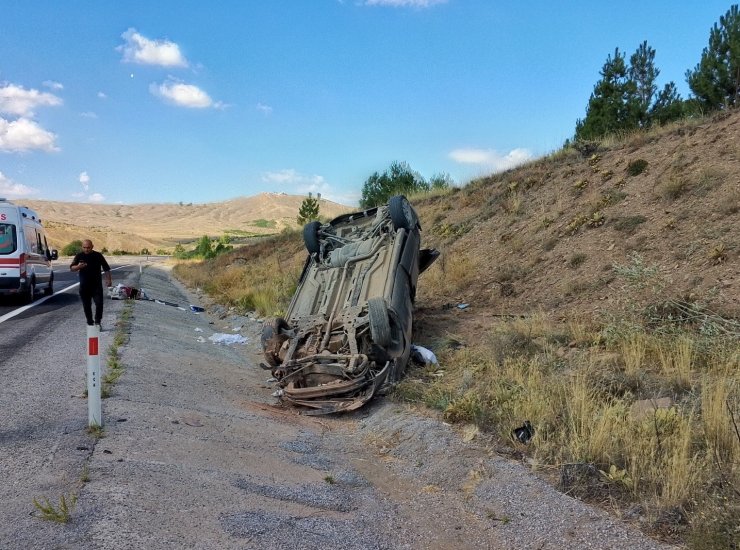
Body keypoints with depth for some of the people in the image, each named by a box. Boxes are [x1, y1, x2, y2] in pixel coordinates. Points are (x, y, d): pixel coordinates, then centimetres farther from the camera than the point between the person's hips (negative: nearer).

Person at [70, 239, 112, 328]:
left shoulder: (98, 255, 2)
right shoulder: (79, 256, 3)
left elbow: (106, 268, 7)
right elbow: (71, 268, 0)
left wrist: (108, 279, -3)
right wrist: (78, 267, -22)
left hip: (97, 285, -1)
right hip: (84, 286, 1)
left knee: (99, 303, -9)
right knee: (86, 306, 6)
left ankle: (97, 321, 6)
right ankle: (90, 323, 17)